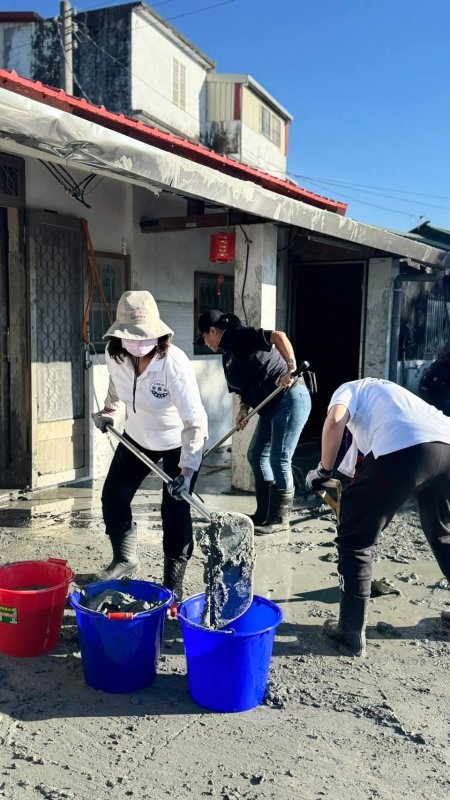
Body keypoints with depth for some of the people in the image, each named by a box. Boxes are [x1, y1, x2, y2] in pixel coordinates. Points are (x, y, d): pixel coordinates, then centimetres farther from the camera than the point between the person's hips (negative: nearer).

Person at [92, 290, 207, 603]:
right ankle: (126, 559, 31)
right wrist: (108, 411, -2)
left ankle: (173, 584, 11)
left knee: (175, 510, -5)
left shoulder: (174, 363, -34)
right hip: (137, 436, 6)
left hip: (178, 442, -6)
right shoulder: (114, 355, -16)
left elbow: (195, 421, -35)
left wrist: (187, 470, -40)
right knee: (113, 496, 7)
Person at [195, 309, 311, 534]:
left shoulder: (241, 336, -12)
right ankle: (264, 513, 22)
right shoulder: (228, 355, 16)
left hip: (290, 399, -10)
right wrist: (244, 408, 0)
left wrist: (291, 368, -29)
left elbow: (278, 336, -24)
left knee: (279, 458, -8)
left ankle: (280, 519, 2)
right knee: (256, 455, 13)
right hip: (271, 406, 10)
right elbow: (245, 386, 18)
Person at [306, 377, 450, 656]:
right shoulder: (389, 391, 42)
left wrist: (324, 471, 9)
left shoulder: (348, 389, 24)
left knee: (355, 539, 12)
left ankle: (352, 631, 16)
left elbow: (335, 421, -2)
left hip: (402, 450, -7)